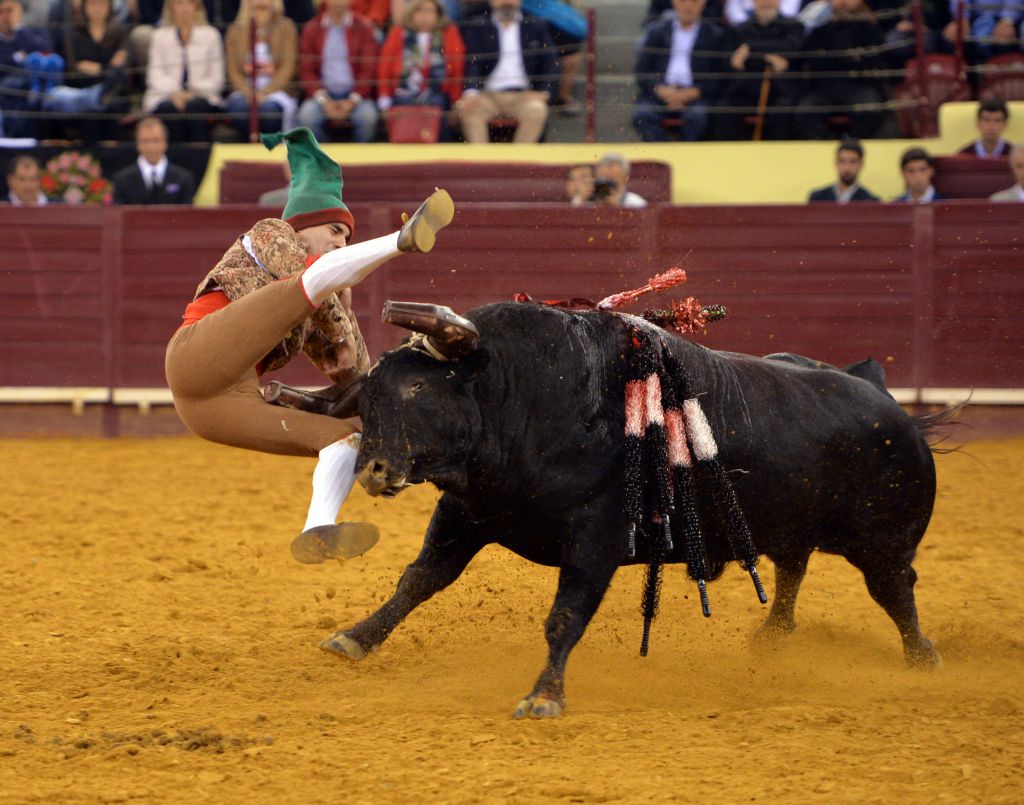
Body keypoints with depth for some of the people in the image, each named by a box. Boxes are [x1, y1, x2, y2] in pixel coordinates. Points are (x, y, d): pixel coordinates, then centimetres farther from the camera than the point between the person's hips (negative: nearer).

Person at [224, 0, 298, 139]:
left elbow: (287, 68, -4)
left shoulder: (285, 28, 3)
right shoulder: (236, 30, 8)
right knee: (239, 106, -33)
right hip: (245, 90, 1)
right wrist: (247, 92, -16)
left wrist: (264, 93, -17)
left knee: (269, 107, -35)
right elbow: (233, 70, 4)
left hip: (275, 90, -1)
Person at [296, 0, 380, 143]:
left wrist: (353, 100, -13)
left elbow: (369, 68, 0)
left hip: (355, 95, -1)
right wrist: (323, 99, -11)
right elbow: (306, 70, 4)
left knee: (368, 115, -32)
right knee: (307, 114, -30)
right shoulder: (311, 28, 7)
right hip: (324, 94, 1)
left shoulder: (364, 27, 5)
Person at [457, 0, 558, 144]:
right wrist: (470, 93, -22)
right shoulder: (476, 28, 10)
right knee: (468, 109, -31)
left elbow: (551, 63, 9)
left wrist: (544, 92, -10)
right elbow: (472, 63, -3)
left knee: (537, 110, -32)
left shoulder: (537, 27, 13)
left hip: (522, 95, 0)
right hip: (488, 95, 0)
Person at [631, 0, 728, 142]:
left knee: (697, 115, -34)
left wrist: (692, 93, -12)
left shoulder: (715, 35, 13)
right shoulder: (655, 31, 17)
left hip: (695, 95, -2)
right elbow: (642, 72, 10)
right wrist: (660, 90, -10)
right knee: (642, 115, -29)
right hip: (660, 93, 2)